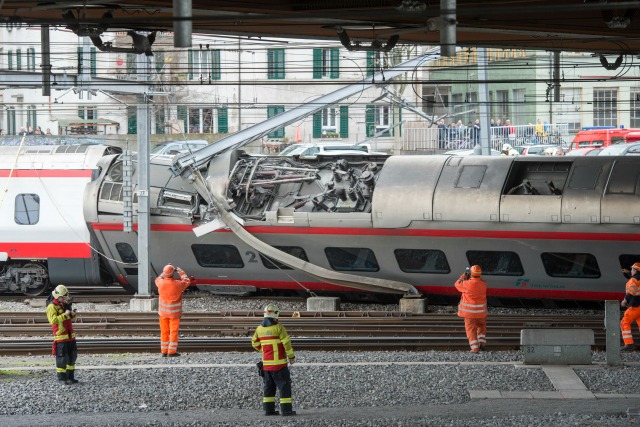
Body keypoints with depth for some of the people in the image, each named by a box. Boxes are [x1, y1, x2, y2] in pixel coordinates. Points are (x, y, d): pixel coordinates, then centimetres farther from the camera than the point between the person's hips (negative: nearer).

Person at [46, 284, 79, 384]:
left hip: (70, 336, 8)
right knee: (62, 357, -6)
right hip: (60, 337, -8)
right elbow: (53, 320, -26)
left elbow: (71, 319, 23)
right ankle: (62, 378, 1)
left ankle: (70, 376, 24)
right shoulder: (52, 307, -12)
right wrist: (65, 315, -26)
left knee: (72, 357, 14)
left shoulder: (65, 304, 13)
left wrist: (73, 315, -1)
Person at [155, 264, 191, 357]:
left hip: (163, 311, 3)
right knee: (174, 332, 4)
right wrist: (181, 272, 13)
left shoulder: (161, 283, -13)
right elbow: (187, 281, 4)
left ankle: (164, 351, 14)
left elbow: (158, 279, 14)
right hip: (174, 312, -3)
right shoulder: (178, 284, -19)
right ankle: (172, 352, 2)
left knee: (164, 332, 11)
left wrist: (165, 273, 21)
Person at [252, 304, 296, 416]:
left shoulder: (260, 329, 6)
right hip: (279, 363, -6)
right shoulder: (278, 328, -13)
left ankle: (268, 409, 15)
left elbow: (255, 343, 15)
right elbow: (286, 343, -13)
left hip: (266, 363, 6)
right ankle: (286, 409, -4)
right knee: (284, 385, -1)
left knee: (268, 386, 15)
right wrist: (291, 356, -2)